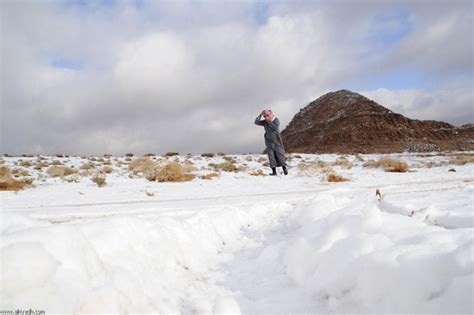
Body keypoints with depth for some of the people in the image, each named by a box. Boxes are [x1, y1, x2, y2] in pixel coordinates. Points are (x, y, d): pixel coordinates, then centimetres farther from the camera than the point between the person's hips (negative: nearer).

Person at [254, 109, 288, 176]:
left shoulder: (276, 120, -8)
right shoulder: (264, 122, 2)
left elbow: (276, 127, -25)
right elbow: (256, 122, -5)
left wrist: (269, 122, -24)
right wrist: (260, 115, -13)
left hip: (276, 141, -3)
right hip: (269, 141, 3)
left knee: (280, 154, 0)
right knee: (271, 156, -1)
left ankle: (284, 168, 14)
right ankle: (274, 171, 1)